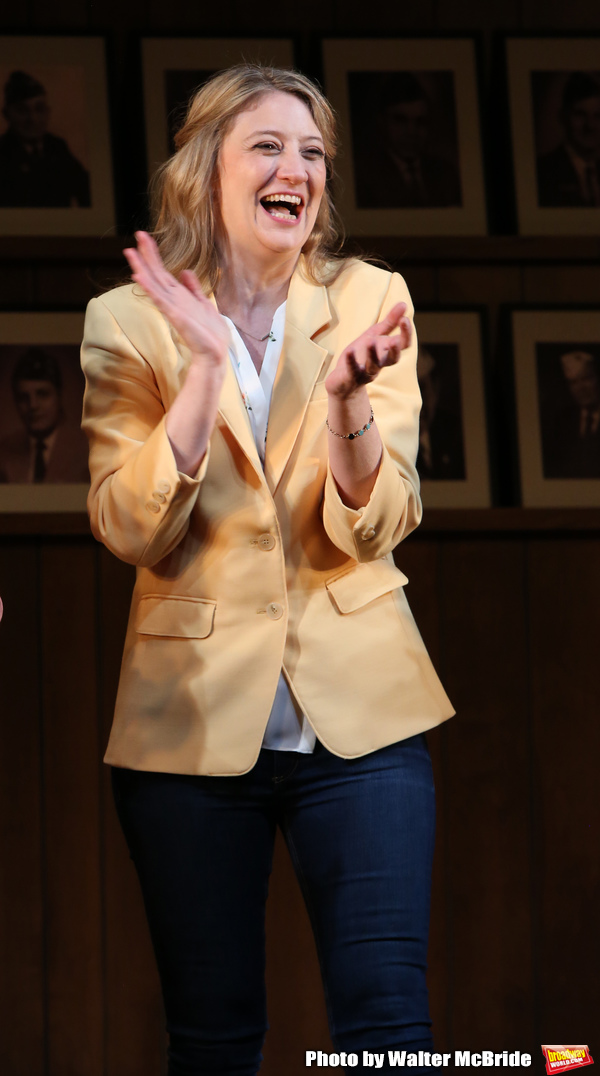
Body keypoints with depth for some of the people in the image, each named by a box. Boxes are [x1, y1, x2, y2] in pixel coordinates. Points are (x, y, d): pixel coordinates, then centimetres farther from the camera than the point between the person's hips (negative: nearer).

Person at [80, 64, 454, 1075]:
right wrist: (206, 364, -20)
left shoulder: (369, 299, 1)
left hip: (356, 713, 0)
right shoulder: (128, 322, -2)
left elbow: (374, 529, -7)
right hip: (194, 718, 0)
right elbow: (132, 532, -12)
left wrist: (347, 392, -25)